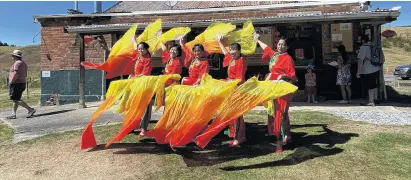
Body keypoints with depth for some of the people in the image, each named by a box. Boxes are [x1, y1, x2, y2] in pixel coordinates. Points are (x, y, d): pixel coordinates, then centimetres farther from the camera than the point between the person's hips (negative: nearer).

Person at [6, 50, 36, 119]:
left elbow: (16, 74, -24)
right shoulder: (23, 63, 15)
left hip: (16, 84, -10)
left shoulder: (17, 63, -14)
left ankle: (31, 109, -13)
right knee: (15, 100, 12)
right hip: (22, 83, 10)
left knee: (16, 100, -9)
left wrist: (11, 81, -14)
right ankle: (14, 114, 14)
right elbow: (25, 75, 18)